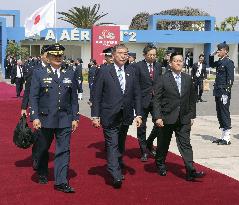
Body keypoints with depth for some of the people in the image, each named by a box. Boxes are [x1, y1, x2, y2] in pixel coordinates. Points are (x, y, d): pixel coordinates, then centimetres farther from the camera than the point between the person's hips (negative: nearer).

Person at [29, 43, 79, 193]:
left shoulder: (70, 74, 7)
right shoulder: (39, 74, 1)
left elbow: (74, 98, 8)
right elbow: (33, 97, -2)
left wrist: (75, 118, 4)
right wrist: (35, 117, -10)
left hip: (65, 120, 1)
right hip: (45, 119, -1)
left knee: (64, 150, -3)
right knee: (43, 149, 15)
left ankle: (61, 182, 1)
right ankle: (42, 174, 37)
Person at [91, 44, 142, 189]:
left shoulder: (131, 72, 7)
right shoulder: (104, 72, -5)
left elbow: (136, 94, 9)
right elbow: (96, 95, -5)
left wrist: (138, 114, 2)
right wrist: (95, 116, -10)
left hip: (125, 117, 4)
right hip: (110, 116, -4)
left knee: (121, 145, 16)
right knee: (112, 145, -8)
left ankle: (119, 169, 33)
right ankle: (116, 176, -9)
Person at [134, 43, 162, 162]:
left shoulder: (158, 66, 10)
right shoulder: (138, 66, -6)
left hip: (156, 100, 4)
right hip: (143, 101, -4)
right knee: (142, 127, 5)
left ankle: (149, 144, 25)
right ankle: (144, 151, 18)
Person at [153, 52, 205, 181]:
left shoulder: (188, 79, 6)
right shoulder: (163, 79, -6)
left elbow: (192, 99, 12)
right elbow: (156, 99, -7)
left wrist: (192, 115, 9)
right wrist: (157, 117, -13)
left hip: (184, 119, 3)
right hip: (167, 118, -2)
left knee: (185, 144, -2)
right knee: (163, 144, 12)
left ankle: (190, 171, -5)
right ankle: (160, 165, 34)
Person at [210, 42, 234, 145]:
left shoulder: (229, 62, -11)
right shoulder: (220, 62, 13)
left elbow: (230, 79, -16)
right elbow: (211, 64, 34)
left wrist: (226, 92, -20)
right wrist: (212, 55, 17)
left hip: (224, 93, -9)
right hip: (218, 92, 9)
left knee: (225, 115, -3)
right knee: (219, 115, 13)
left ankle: (227, 138, 3)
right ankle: (223, 136, 22)